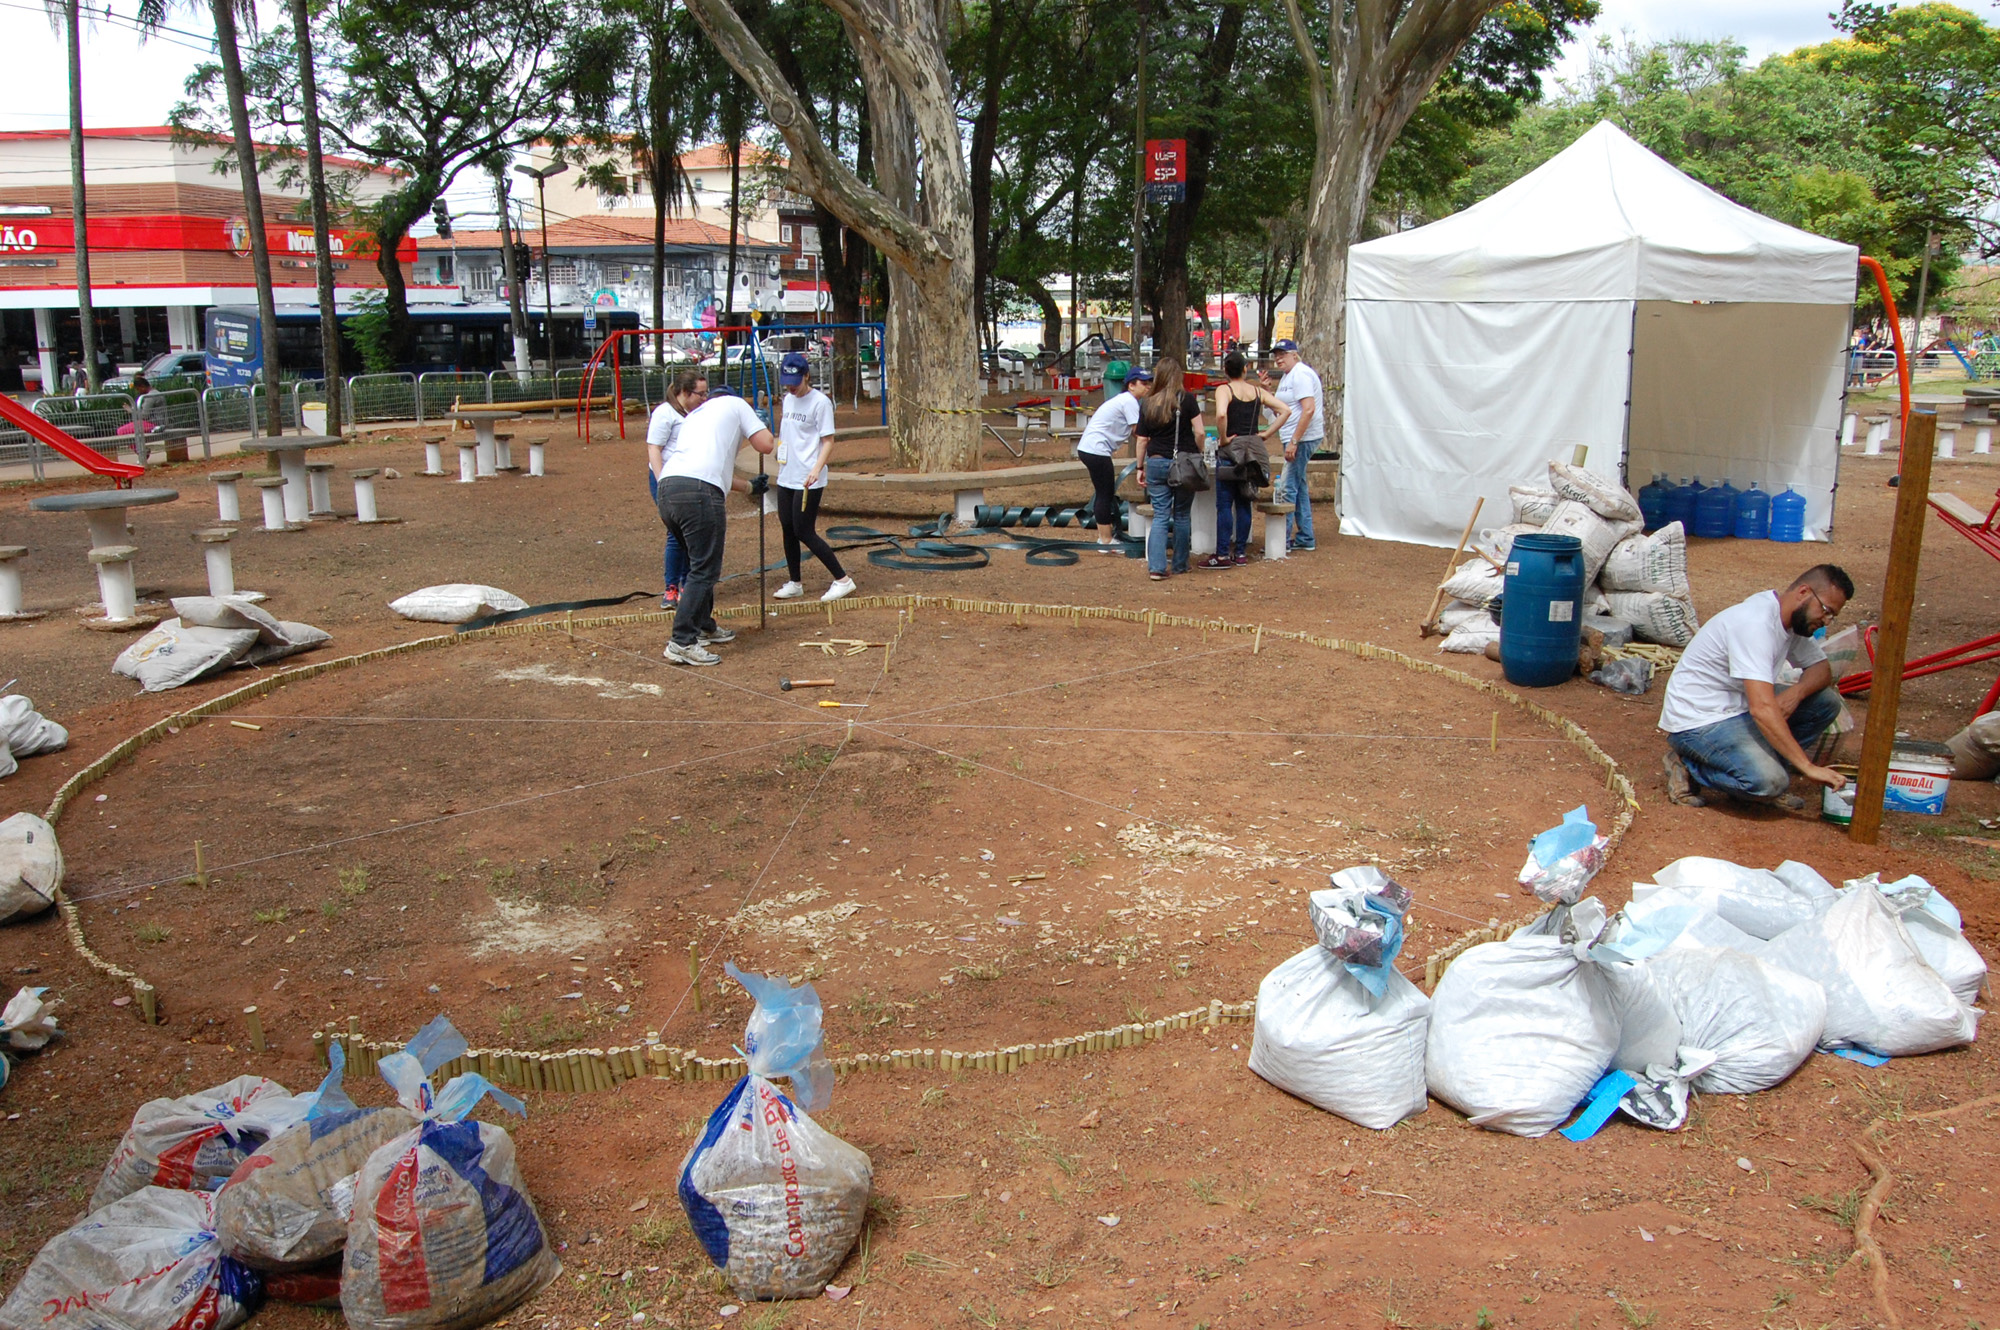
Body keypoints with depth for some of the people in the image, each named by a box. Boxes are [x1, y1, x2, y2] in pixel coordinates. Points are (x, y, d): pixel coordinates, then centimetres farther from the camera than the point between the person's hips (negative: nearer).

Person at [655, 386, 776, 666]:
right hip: (699, 493, -8)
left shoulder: (695, 415, 35)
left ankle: (704, 627, 34)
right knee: (705, 570, -6)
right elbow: (766, 444, 9)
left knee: (701, 565, 24)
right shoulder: (734, 404, 17)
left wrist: (751, 487, 48)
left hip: (666, 488, 8)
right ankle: (682, 643, -12)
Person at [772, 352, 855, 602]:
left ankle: (843, 580, -1)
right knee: (788, 529, 11)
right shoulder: (788, 399, 12)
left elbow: (828, 441, -14)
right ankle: (795, 583, 23)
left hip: (808, 480, -8)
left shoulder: (820, 402, -11)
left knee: (804, 532, -8)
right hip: (786, 476, 8)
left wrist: (817, 469, -27)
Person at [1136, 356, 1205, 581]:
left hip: (1156, 463, 1)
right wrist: (1199, 454, 9)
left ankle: (1156, 566, -8)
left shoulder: (1147, 404, 2)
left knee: (1160, 516, 4)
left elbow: (1142, 441, 6)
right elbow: (1199, 432, -8)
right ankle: (1180, 564, 19)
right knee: (1182, 515, 11)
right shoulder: (1187, 399, -4)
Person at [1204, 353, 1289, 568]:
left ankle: (1222, 554, -1)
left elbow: (1221, 414, -27)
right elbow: (1286, 411, 4)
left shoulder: (1224, 389, -7)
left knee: (1224, 504, 0)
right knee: (1244, 503, 11)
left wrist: (1223, 438, -14)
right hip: (1252, 451, 5)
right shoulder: (1257, 391, 8)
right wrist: (1267, 434, 4)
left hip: (1231, 451, -5)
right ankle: (1241, 552, 14)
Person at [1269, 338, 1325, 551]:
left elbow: (1308, 409, -24)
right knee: (1298, 486, 14)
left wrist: (1294, 442, -26)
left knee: (1289, 487, -9)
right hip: (1295, 438, 11)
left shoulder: (1300, 374, -14)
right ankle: (1305, 538, 20)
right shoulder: (1288, 375, 18)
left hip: (1302, 438, -11)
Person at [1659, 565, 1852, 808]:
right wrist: (1808, 767, -33)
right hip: (1700, 721, -10)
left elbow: (1822, 669, 12)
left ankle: (1756, 762, 3)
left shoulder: (1793, 618, 3)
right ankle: (1689, 765, -5)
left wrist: (1797, 692, -12)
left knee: (1827, 701, -3)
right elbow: (1762, 709, -34)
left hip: (1740, 706, 10)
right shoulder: (1756, 623, -26)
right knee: (1771, 781, -29)